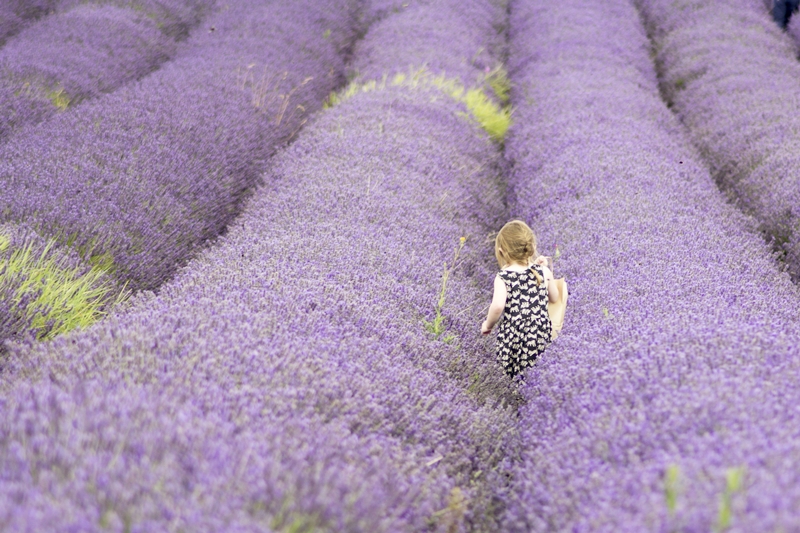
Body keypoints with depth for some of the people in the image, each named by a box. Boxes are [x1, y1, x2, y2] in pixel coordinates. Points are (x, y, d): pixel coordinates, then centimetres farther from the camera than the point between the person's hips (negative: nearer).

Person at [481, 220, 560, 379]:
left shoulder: (503, 277, -10)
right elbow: (554, 298, 16)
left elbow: (498, 306, -26)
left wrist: (488, 325, -7)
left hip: (513, 340, -3)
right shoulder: (543, 271, 1)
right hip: (542, 336, 3)